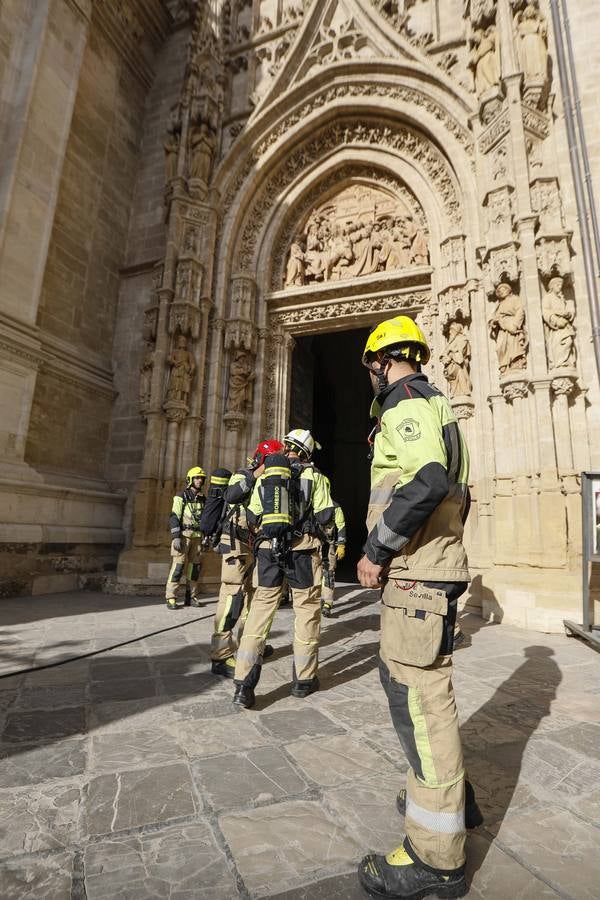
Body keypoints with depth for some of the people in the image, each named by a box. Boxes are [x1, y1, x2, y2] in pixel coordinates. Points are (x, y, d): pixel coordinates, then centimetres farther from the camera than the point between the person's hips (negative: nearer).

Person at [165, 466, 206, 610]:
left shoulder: (203, 499, 15)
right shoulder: (181, 497, -3)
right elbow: (174, 517, -9)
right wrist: (176, 537, -18)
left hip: (197, 537, 6)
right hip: (183, 535, -6)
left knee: (195, 566, 6)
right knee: (178, 565, -9)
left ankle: (191, 596, 15)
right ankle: (171, 598, -5)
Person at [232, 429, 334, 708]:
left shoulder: (265, 475, 10)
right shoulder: (313, 476, 1)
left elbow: (253, 517, 13)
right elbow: (325, 518, -3)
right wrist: (327, 536, 18)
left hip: (268, 549, 3)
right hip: (303, 549, -2)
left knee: (260, 609, 8)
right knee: (307, 610, 11)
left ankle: (243, 685, 6)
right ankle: (304, 679, 23)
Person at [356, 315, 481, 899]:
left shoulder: (405, 404, -11)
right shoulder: (437, 405, 20)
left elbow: (426, 481, -28)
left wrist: (375, 551, -19)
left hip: (415, 575, -10)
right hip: (435, 568, 10)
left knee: (420, 696, -1)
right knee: (402, 679, 21)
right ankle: (449, 793, 37)